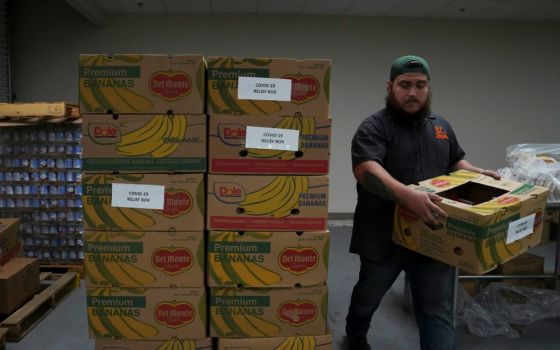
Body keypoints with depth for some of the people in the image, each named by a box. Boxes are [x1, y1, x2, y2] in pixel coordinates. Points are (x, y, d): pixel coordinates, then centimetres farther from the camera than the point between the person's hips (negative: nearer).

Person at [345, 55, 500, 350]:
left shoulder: (441, 126, 10)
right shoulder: (374, 127, -12)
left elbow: (455, 162, 24)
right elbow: (366, 170, -29)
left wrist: (476, 173, 3)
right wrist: (406, 195, -43)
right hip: (383, 236, -3)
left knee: (438, 310, 5)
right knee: (368, 296, 19)